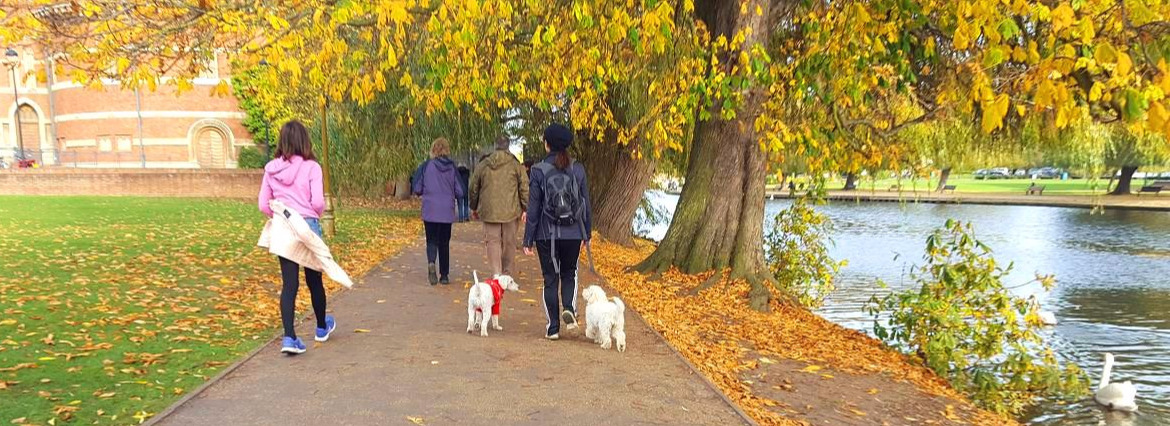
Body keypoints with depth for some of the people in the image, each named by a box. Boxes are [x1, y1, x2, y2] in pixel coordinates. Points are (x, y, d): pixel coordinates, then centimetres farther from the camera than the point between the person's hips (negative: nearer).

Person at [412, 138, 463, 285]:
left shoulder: (426, 166, -6)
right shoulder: (452, 167, -2)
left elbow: (417, 190, -4)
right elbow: (459, 192, 0)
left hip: (430, 211, -1)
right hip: (447, 212, 1)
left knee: (432, 240, 9)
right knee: (444, 243, 12)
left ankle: (431, 262, -20)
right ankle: (444, 275, 15)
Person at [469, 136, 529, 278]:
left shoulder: (482, 165, 6)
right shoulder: (516, 164, -1)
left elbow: (473, 188, 14)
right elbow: (524, 187, -3)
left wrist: (474, 208, 25)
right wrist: (525, 208, 4)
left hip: (489, 211, 1)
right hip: (510, 210, -1)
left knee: (493, 241, 3)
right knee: (509, 242, 11)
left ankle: (497, 273, -12)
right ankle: (506, 274, 21)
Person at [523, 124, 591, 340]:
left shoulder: (539, 170, -8)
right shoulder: (578, 170, -1)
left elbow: (533, 208, -8)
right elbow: (586, 204, 4)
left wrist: (528, 240, -1)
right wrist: (587, 233, 15)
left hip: (546, 235, -2)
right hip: (572, 234, 2)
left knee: (550, 279, 10)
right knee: (569, 274, 22)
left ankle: (553, 327, 13)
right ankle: (569, 309, -1)